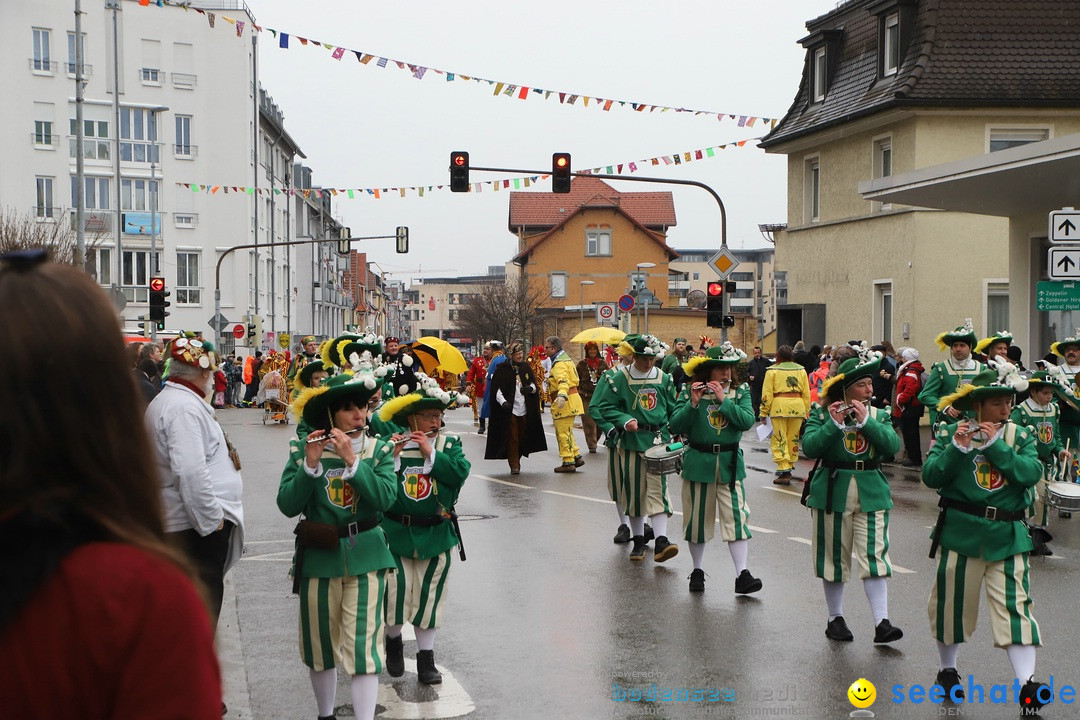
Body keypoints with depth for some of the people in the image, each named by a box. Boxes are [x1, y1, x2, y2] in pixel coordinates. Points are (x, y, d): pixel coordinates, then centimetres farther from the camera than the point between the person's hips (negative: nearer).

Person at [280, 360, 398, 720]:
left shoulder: (379, 450, -1)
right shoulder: (303, 449, -3)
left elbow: (385, 498, -16)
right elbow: (288, 505, -11)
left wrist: (352, 461, -21)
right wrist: (310, 464, -23)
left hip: (365, 556, -1)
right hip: (318, 557, 1)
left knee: (363, 644, -7)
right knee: (320, 642, 13)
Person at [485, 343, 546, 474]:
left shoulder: (526, 367, 12)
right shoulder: (503, 368, -2)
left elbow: (534, 384, 16)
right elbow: (496, 388, -5)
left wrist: (531, 388, -8)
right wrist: (503, 402, -20)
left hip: (524, 409, 4)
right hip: (509, 409, -4)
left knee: (522, 437, 7)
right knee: (512, 438, -6)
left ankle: (517, 462, 22)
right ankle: (514, 466, -2)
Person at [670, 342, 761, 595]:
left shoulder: (740, 392, 3)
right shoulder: (690, 392, -1)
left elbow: (748, 421, -12)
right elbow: (676, 426, -10)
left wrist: (723, 400, -19)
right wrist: (693, 403, -23)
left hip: (730, 464, 1)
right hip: (699, 463, 0)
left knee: (737, 517, -7)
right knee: (697, 518, 8)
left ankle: (742, 575, -8)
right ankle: (697, 571, 23)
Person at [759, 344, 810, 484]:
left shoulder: (772, 371, 2)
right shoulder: (801, 370, 11)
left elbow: (767, 394, -1)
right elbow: (806, 393, 11)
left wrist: (764, 412, 6)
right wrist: (806, 412, 18)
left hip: (779, 406, -3)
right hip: (797, 406, 3)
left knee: (780, 439, -2)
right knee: (793, 438, 13)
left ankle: (784, 469, -11)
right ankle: (788, 466, 21)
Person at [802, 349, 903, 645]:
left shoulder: (878, 415, 8)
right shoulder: (822, 414, 0)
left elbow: (892, 445, -9)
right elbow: (809, 447, -14)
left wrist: (866, 420, -17)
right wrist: (834, 424, -23)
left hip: (871, 493, 1)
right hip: (832, 491, -1)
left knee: (874, 556, -7)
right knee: (835, 556, 7)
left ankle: (882, 623, -8)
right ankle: (835, 618, 20)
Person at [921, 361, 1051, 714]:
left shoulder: (1020, 436, 5)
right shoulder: (951, 432, 0)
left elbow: (1031, 473, -12)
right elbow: (930, 477, -9)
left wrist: (996, 445, -17)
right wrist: (958, 448, -20)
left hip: (1007, 535, 1)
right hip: (961, 531, 0)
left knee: (1015, 605, -9)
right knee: (952, 601, 10)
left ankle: (1026, 684, -13)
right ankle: (947, 670, 31)